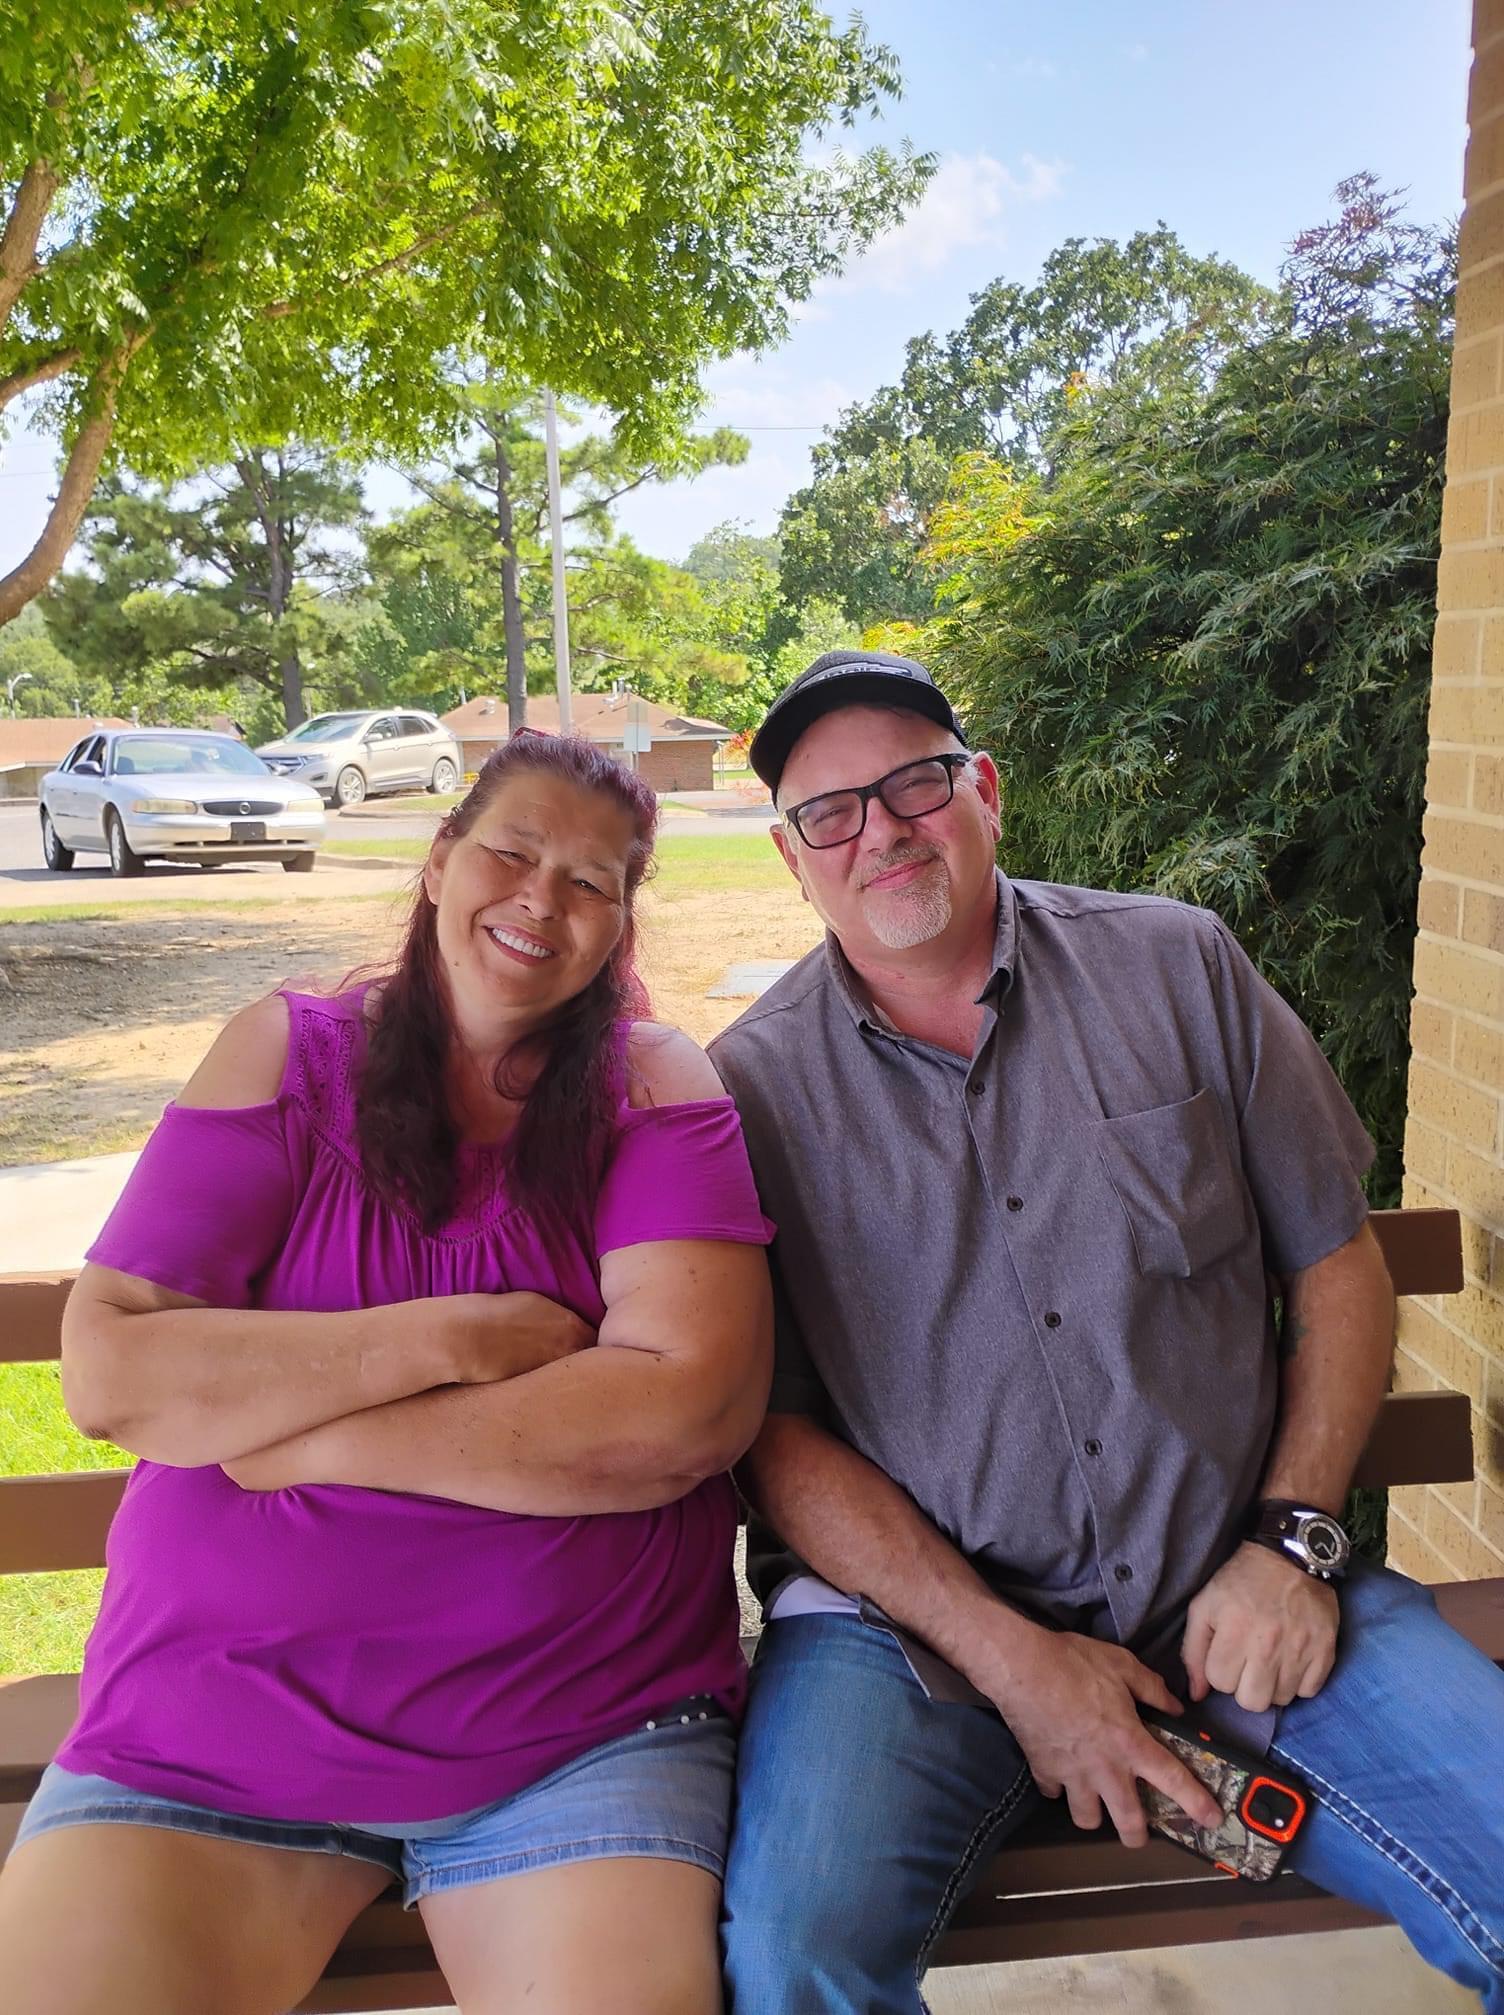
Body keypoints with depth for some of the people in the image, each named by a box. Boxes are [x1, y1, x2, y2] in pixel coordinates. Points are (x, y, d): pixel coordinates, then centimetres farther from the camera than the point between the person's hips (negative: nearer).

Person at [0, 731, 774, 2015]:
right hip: (212, 1705, 2)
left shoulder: (652, 1084, -2)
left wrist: (274, 1418, -14)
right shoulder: (289, 1053, 1)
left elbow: (695, 1408, -16)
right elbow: (109, 1371, -7)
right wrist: (450, 1340, -16)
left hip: (582, 1730, -1)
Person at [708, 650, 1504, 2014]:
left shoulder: (1178, 966, 4)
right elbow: (769, 1430, -5)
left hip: (1239, 1588, 2)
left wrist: (1292, 1542, -3)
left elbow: (1339, 1266, 8)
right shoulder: (750, 1087, -3)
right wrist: (1009, 1659, -12)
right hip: (915, 1610, -1)